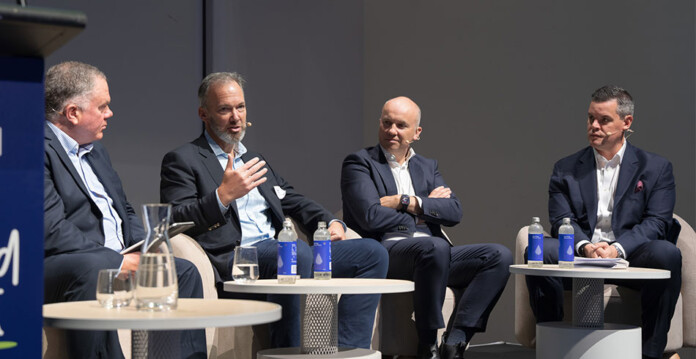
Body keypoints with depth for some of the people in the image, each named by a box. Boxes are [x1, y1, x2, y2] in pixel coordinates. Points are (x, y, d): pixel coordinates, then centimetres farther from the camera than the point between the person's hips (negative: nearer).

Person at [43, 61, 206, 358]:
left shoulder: (94, 149, 22)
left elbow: (124, 211, 26)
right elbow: (51, 231, -21)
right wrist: (116, 260, -18)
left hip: (117, 261, 10)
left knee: (183, 271, 3)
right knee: (93, 268, -38)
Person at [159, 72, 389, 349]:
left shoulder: (254, 159, 29)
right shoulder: (182, 160, 5)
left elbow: (293, 201, 31)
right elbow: (174, 222, -8)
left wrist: (330, 223, 11)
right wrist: (223, 195, -20)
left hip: (280, 254, 8)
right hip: (231, 260, -8)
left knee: (372, 253, -5)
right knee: (297, 252, -38)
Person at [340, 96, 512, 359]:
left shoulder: (428, 167, 24)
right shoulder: (359, 163, 7)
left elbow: (454, 212, 8)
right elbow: (371, 217, -10)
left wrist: (408, 202, -6)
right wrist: (427, 206, 1)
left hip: (432, 254, 6)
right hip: (384, 252, -6)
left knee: (499, 256, -14)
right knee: (435, 247, -37)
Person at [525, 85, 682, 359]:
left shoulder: (656, 168, 11)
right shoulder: (566, 169, 16)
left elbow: (656, 223, -1)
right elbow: (561, 220, 4)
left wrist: (617, 248, -19)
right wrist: (585, 246, -19)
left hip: (630, 257, -1)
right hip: (579, 258, 1)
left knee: (667, 254, -33)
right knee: (539, 250, -28)